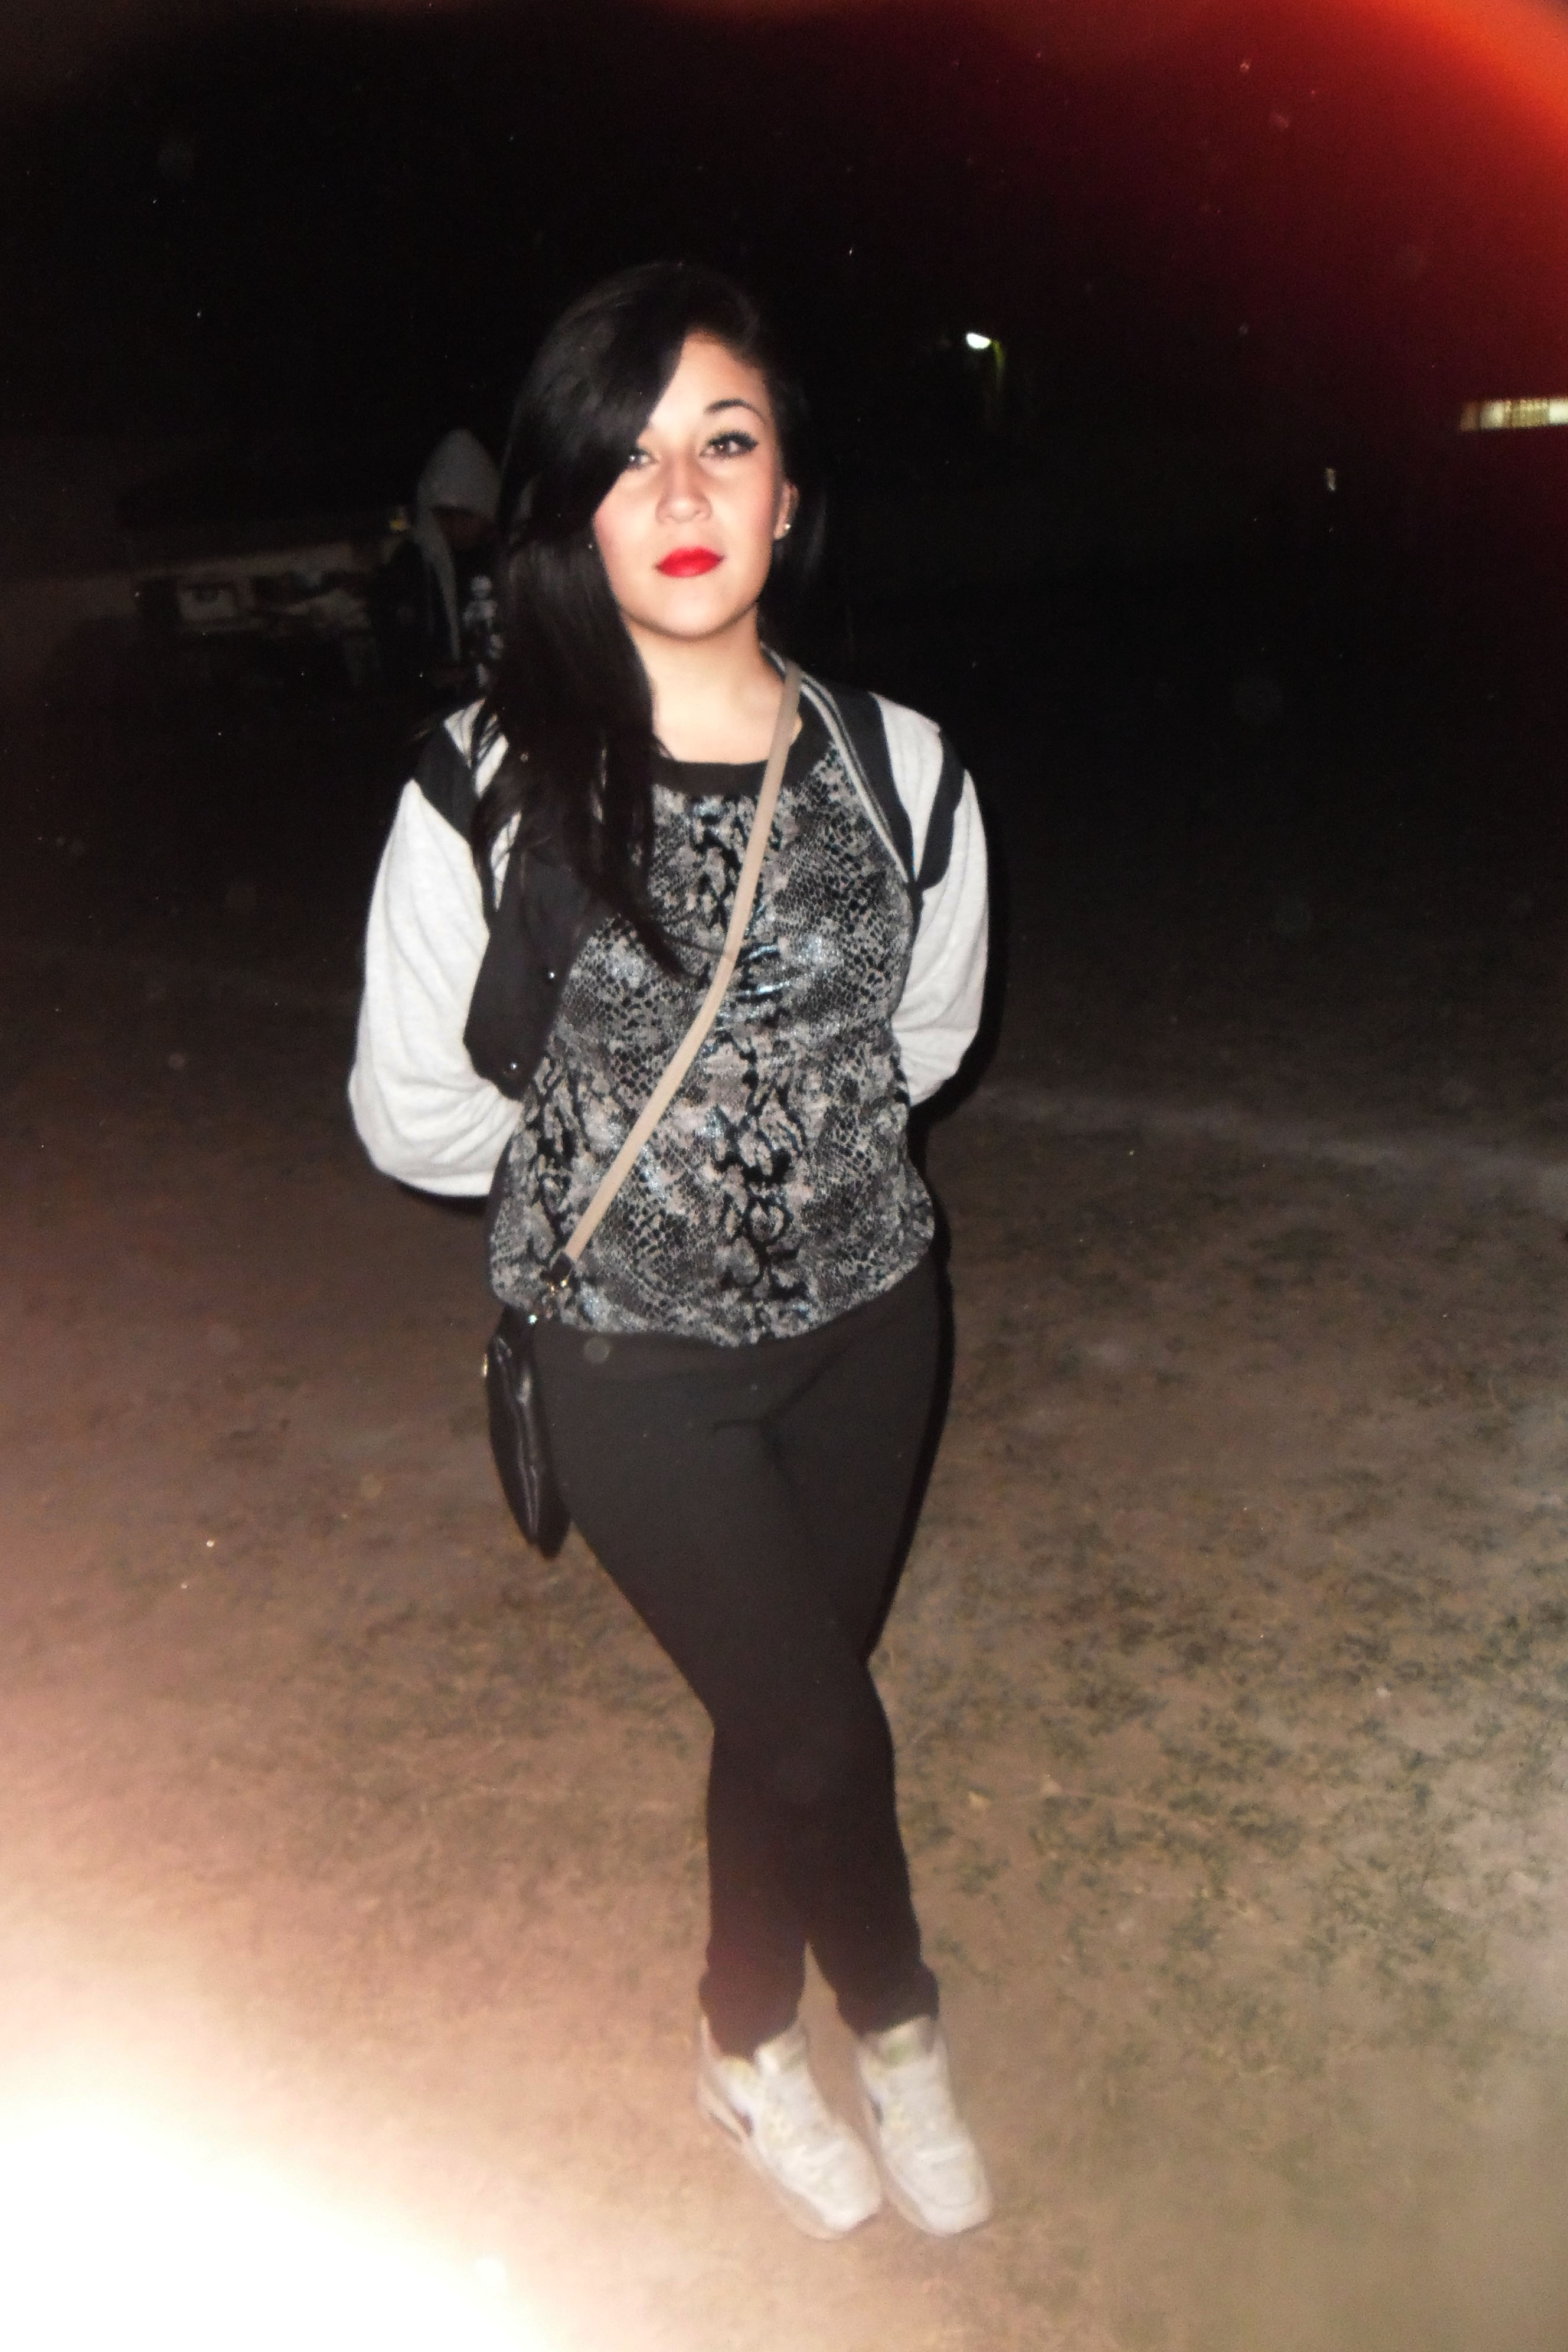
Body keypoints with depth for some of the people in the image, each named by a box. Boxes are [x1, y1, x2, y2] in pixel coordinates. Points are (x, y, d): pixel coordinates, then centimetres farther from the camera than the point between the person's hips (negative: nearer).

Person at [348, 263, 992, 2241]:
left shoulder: (897, 770, -8)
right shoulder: (492, 796, -18)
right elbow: (414, 1121, -7)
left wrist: (776, 1135, 7)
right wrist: (615, 1159, 4)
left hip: (866, 1318, 3)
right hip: (640, 1354, -3)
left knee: (785, 1711, 18)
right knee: (821, 1734, 4)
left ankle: (749, 2040, 47)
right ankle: (894, 2024, 38)